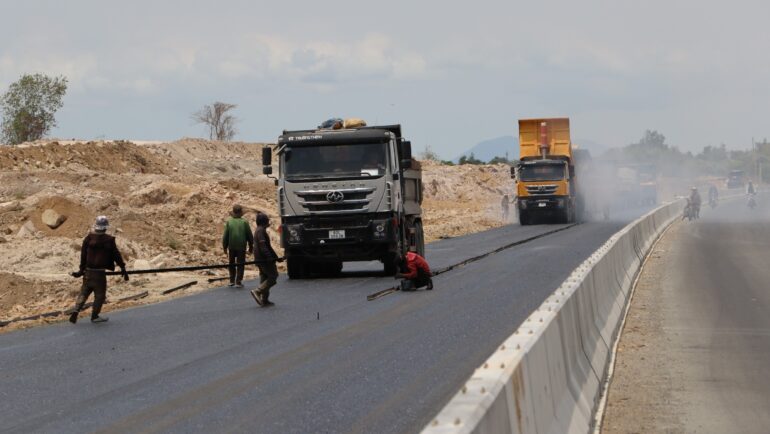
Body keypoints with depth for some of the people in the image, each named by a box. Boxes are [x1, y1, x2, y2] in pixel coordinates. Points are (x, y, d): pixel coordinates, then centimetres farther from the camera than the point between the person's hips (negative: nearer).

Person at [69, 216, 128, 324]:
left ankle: (76, 310, -3)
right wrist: (123, 268, 5)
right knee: (100, 294, 9)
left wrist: (82, 269, 15)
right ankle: (95, 316, 12)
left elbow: (83, 254, 6)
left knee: (84, 291, 15)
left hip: (88, 270, 4)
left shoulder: (88, 238, 1)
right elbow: (116, 255, -3)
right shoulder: (109, 240, -8)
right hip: (100, 272, -4)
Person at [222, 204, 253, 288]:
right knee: (240, 265, 4)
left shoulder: (229, 222, -3)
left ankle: (232, 280, 21)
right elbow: (249, 236, -1)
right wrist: (251, 246, 11)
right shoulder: (244, 222, -6)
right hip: (242, 247, -2)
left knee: (231, 264, 17)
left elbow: (225, 236, -1)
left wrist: (225, 247, 9)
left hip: (231, 247, 2)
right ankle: (238, 282, -2)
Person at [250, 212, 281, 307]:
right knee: (273, 276, -9)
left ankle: (264, 300, 12)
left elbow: (267, 246, 27)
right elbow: (263, 246, -23)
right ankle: (257, 291, -17)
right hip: (264, 259, -11)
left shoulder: (259, 230, 20)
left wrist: (276, 257, 28)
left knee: (265, 278, 12)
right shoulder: (261, 231, -13)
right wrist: (270, 257, -29)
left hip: (260, 259, 11)